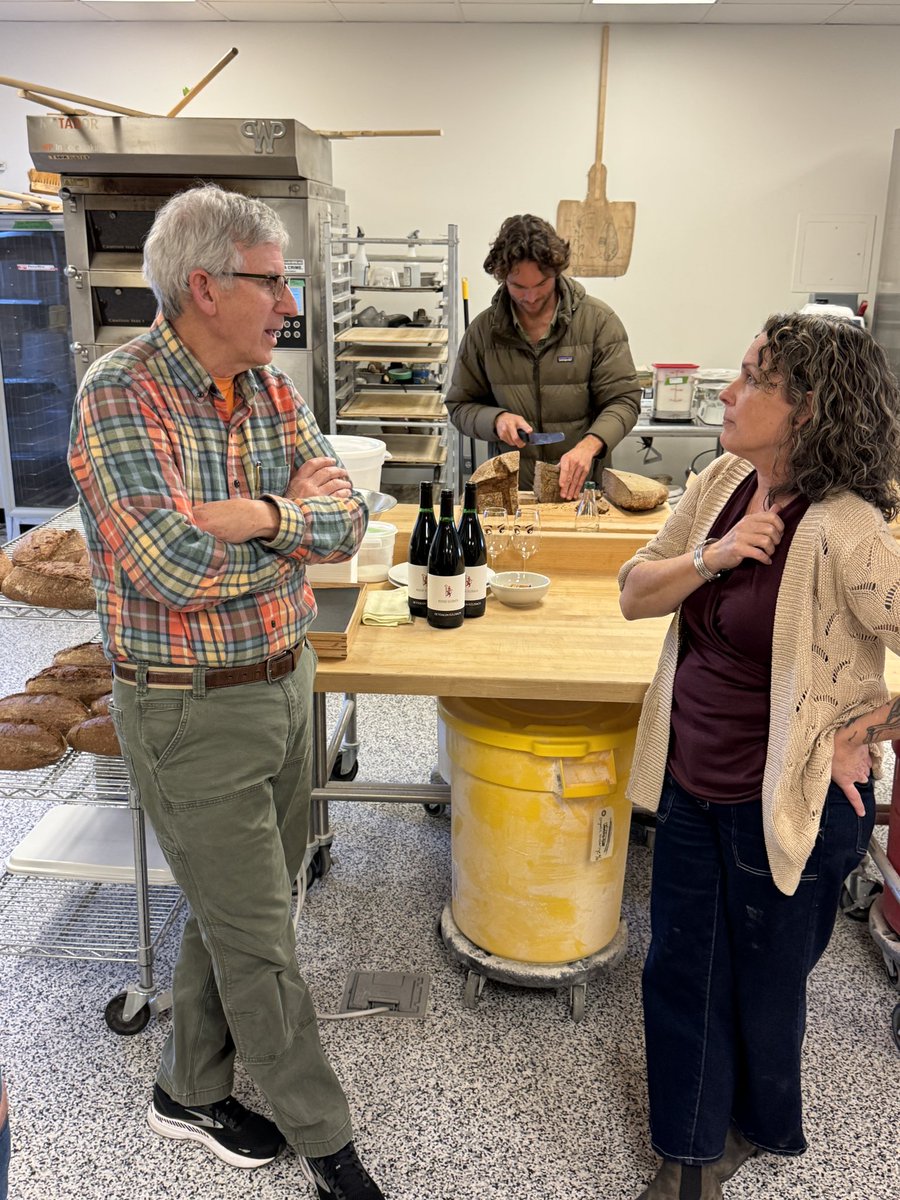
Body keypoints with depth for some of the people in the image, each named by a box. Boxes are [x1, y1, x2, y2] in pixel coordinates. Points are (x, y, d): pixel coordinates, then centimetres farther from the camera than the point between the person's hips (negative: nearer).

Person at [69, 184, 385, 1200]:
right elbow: (178, 569, -28)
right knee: (260, 941, 7)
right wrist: (295, 519, -12)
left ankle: (190, 1090, 43)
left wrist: (258, 515, -22)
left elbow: (344, 520, -3)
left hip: (285, 680, 7)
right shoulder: (121, 395, -17)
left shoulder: (268, 389, 5)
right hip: (192, 709, -7)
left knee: (235, 910, 20)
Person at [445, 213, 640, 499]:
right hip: (509, 487, 1)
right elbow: (460, 406, 12)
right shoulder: (483, 330, 4)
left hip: (581, 485, -1)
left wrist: (589, 444, -20)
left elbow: (623, 400, -2)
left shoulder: (598, 320, -1)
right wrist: (496, 419, -10)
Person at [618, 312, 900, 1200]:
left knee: (763, 990, 19)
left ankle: (756, 1128, 51)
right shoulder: (723, 484, -3)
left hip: (788, 805, -6)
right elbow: (634, 593, 0)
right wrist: (711, 559, -16)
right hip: (691, 784, 6)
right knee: (678, 972, 18)